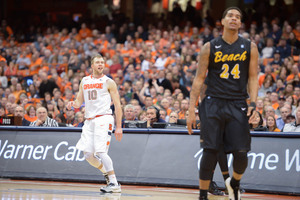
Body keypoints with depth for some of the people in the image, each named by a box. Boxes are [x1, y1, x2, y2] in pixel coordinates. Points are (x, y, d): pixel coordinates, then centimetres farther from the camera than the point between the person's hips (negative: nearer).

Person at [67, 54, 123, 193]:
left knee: (100, 151, -18)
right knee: (87, 153, 1)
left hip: (103, 118, -6)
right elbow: (79, 102, 21)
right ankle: (106, 173, 25)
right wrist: (73, 104, -5)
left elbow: (117, 105, -1)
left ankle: (114, 184, -15)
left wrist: (119, 127, -7)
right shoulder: (84, 81, 15)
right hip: (89, 120, 6)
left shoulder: (108, 82, 1)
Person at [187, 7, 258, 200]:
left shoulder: (250, 47, 6)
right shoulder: (210, 47, 3)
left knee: (241, 154, -5)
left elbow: (253, 78, 6)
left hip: (238, 106, 1)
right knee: (210, 152, -5)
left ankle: (234, 183, 26)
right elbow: (199, 79, 4)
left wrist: (253, 103, -9)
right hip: (213, 104, -1)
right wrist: (191, 110, -2)